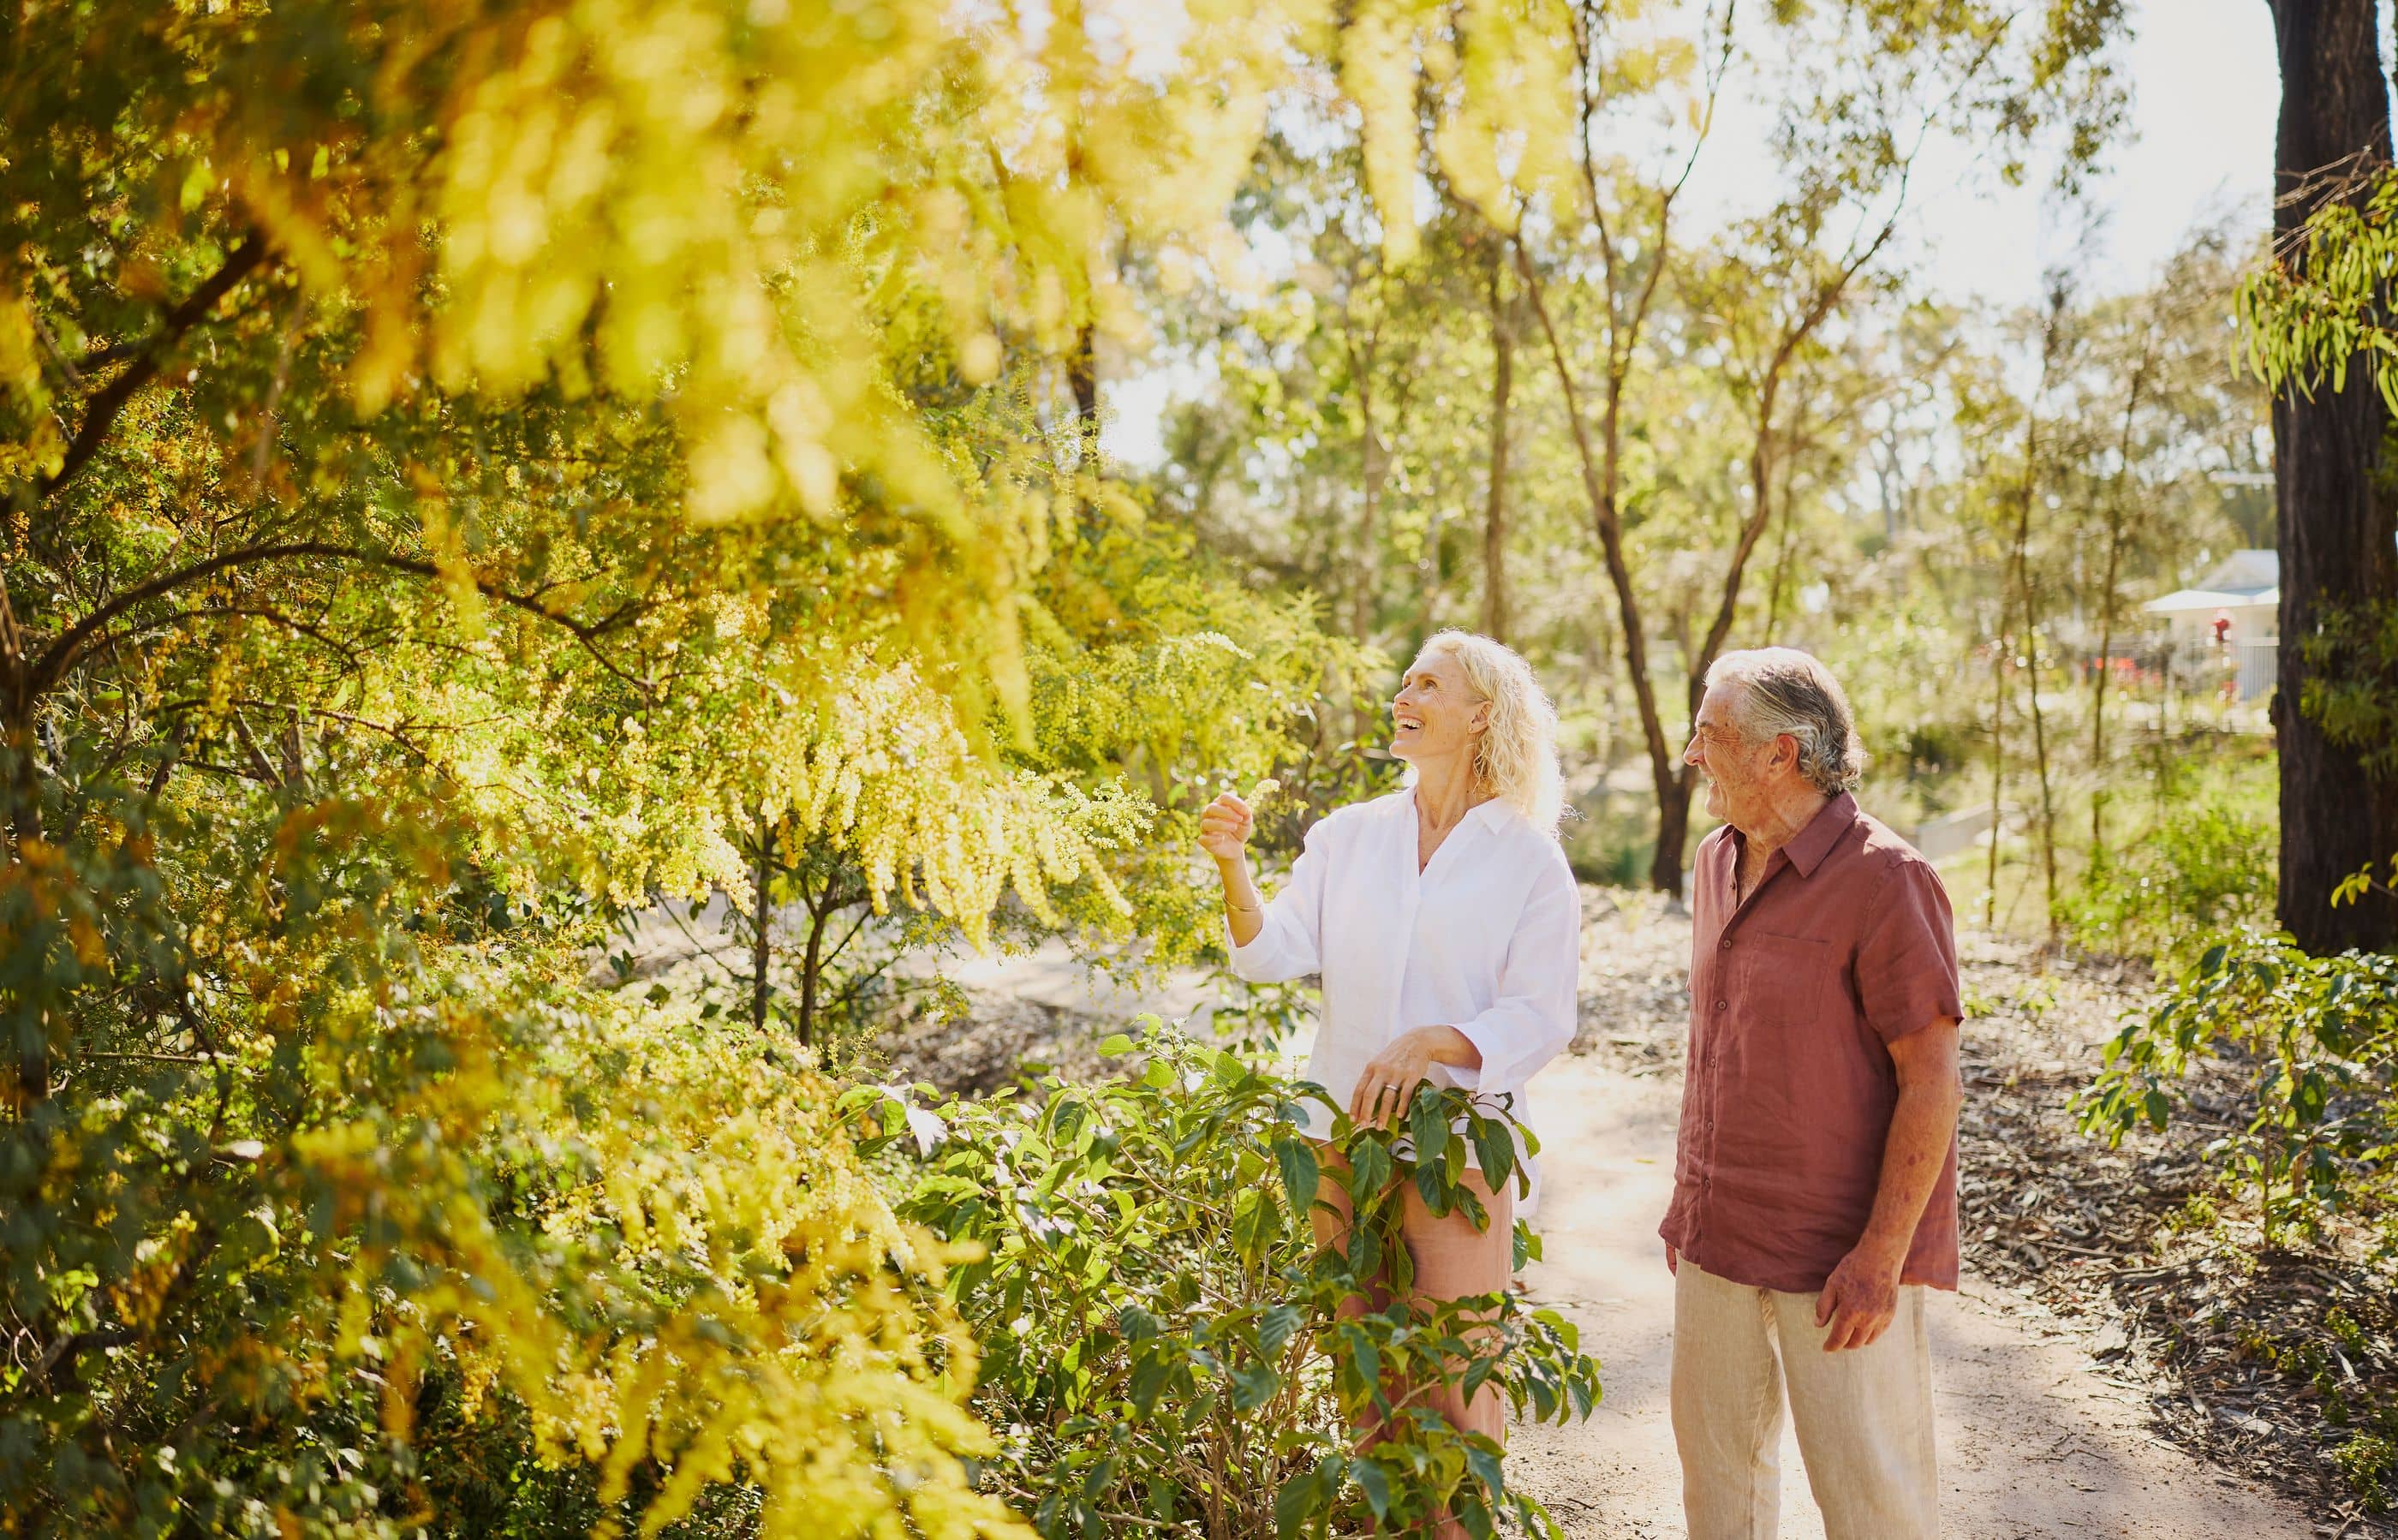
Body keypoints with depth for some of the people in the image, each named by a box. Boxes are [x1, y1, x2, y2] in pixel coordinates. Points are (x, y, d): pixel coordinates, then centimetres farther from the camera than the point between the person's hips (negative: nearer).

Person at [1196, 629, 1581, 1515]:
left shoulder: (1528, 859, -5)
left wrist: (1430, 1042, -24)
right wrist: (1234, 870, -19)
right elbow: (1276, 952, -3)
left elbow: (1541, 1017, -9)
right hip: (1342, 1131, 4)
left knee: (1456, 1386, 1)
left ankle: (1459, 1523, 21)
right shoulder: (1349, 835, 6)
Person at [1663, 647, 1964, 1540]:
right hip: (1718, 1234, 7)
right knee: (1716, 1458, 17)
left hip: (1840, 1253, -7)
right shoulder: (1718, 862, 7)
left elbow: (1933, 1082, -17)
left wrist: (1882, 1256, -19)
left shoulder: (1884, 880, -17)